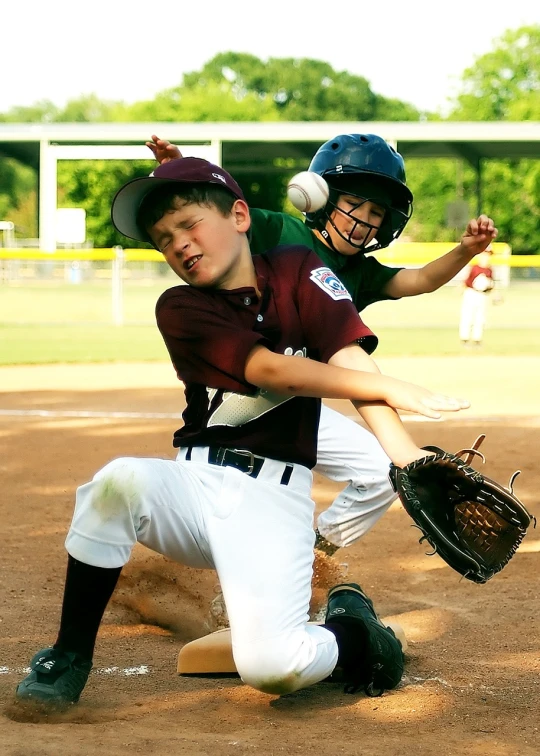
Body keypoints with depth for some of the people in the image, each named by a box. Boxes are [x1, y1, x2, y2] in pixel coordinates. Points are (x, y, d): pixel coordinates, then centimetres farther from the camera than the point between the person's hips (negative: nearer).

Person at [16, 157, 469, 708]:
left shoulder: (299, 273, 3)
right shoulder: (179, 309, 2)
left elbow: (350, 361, -11)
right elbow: (270, 370, -12)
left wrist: (409, 456, -27)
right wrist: (392, 389, -15)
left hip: (274, 499, -2)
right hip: (196, 483, 2)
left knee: (271, 666, -25)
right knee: (121, 480, -33)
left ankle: (352, 629, 11)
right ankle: (68, 660, -16)